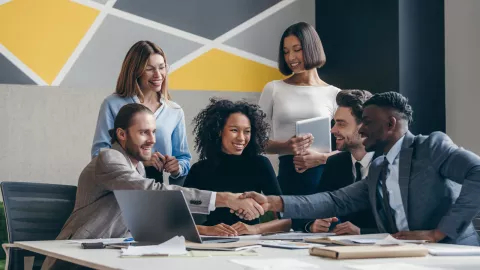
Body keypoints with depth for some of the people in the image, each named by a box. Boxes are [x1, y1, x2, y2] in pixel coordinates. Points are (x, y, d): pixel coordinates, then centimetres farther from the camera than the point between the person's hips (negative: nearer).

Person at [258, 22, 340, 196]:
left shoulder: (334, 94, 5)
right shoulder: (273, 89, 6)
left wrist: (322, 158, -15)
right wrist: (286, 147, -14)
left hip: (325, 176, 0)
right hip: (288, 176, 0)